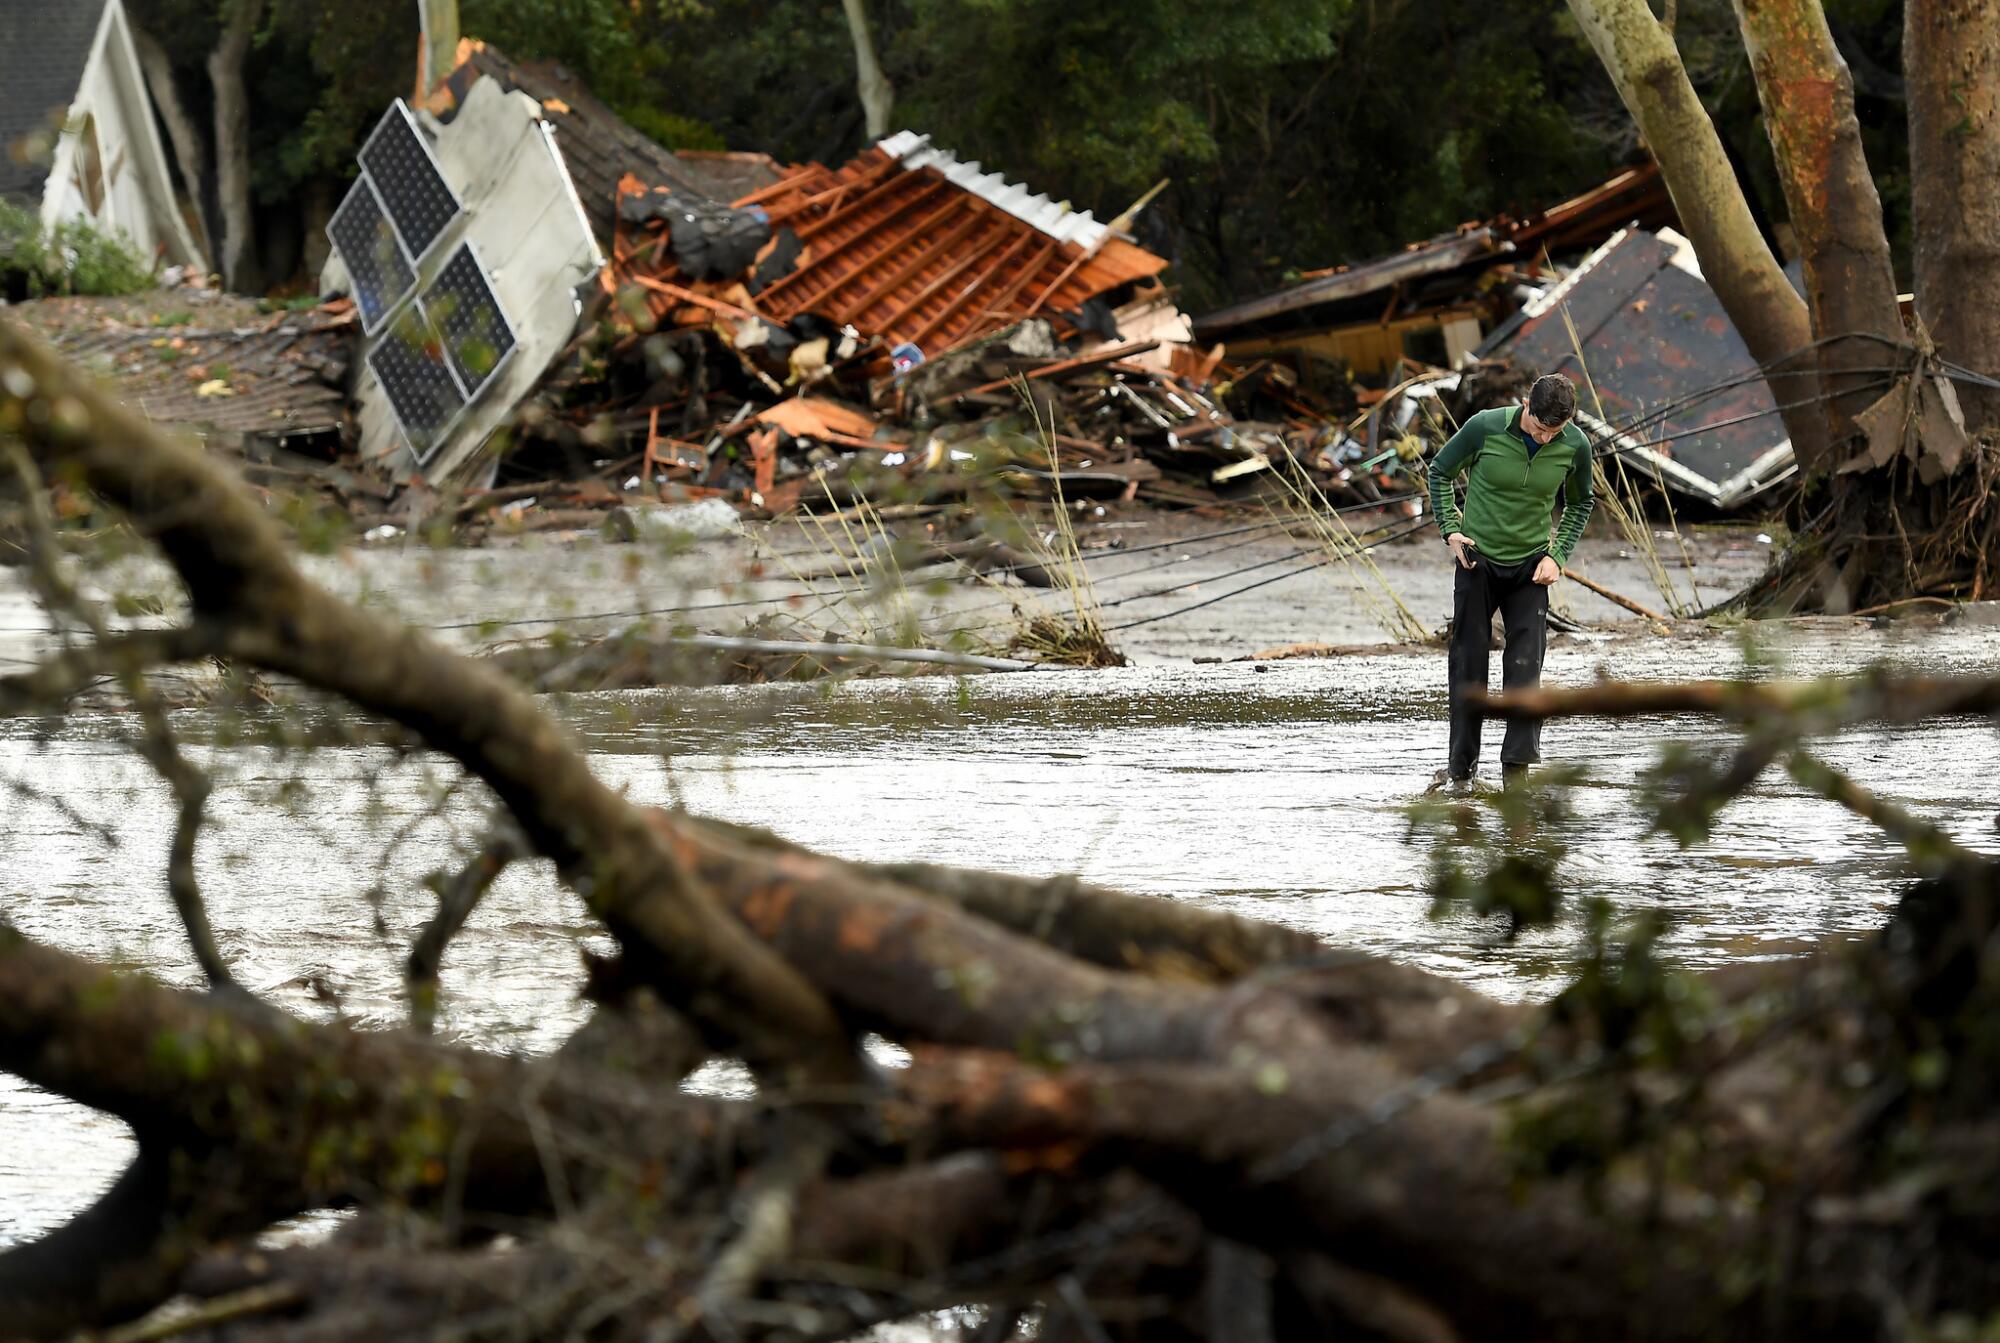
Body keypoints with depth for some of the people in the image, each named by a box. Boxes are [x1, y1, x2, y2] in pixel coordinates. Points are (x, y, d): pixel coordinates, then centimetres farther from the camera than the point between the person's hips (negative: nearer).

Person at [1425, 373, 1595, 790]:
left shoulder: (1575, 447, -10)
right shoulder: (1486, 427, -16)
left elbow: (1580, 504, 10)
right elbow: (1440, 472, 2)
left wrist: (1557, 556, -1)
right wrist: (1451, 530, -8)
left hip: (1529, 567, 1)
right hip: (1477, 560, -1)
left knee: (1524, 668, -7)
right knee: (1467, 665, 4)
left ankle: (1517, 768, -4)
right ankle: (1461, 764, 16)